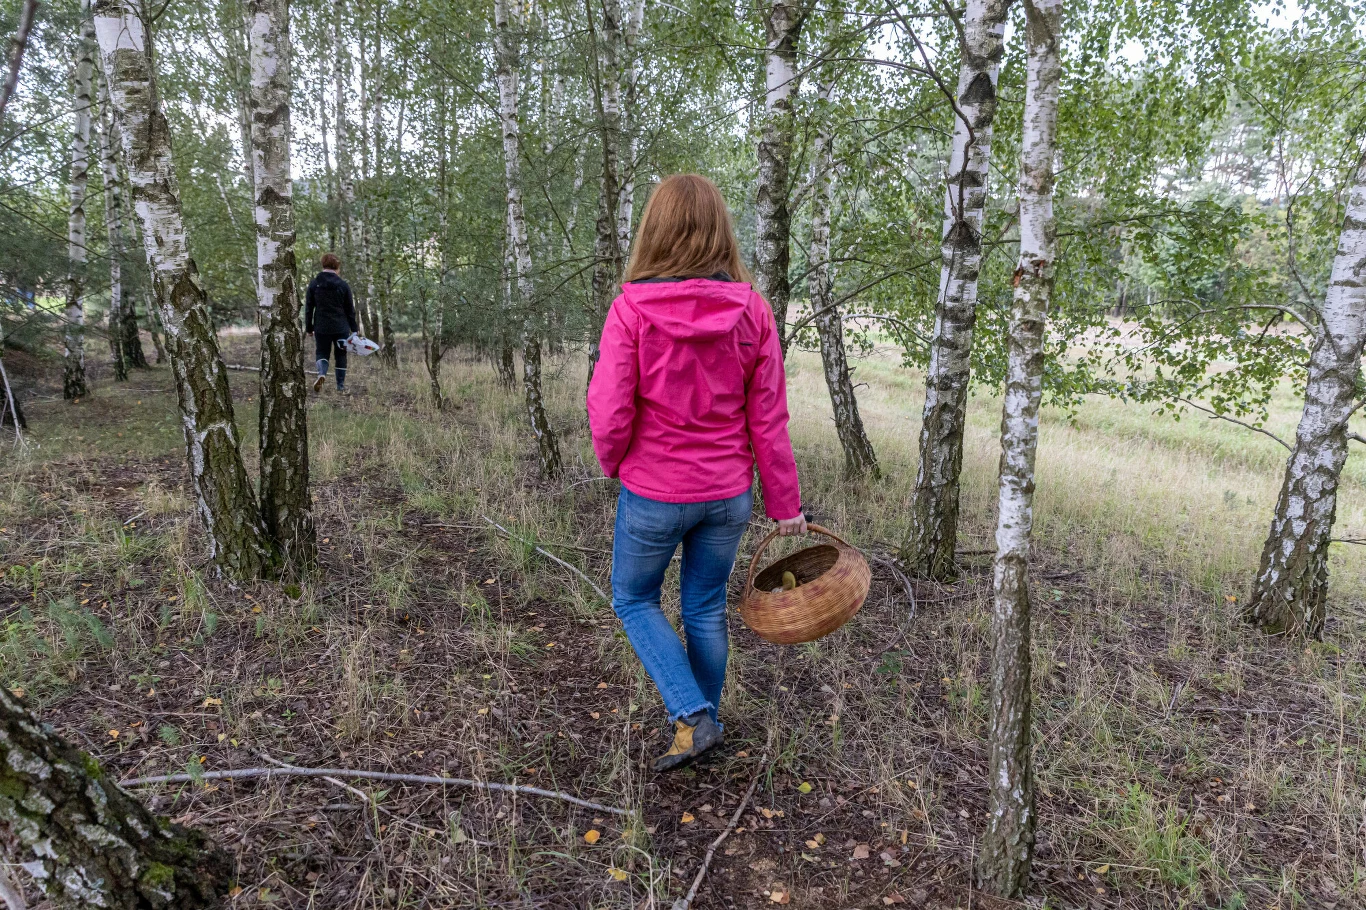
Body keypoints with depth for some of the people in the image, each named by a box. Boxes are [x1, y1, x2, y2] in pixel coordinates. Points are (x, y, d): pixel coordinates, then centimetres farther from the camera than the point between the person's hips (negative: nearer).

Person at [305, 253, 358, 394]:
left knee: (322, 352, 14)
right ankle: (341, 386, 13)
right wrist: (354, 328, 8)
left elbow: (308, 308, 2)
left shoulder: (314, 283, -1)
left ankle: (321, 373, -16)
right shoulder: (343, 285, -4)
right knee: (341, 355, 10)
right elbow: (350, 309, 0)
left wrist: (309, 327, 10)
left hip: (321, 327, 1)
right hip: (341, 328, 0)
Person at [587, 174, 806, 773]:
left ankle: (692, 718, 11)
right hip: (728, 495, 4)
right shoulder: (751, 311, -6)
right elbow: (769, 420, -4)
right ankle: (704, 719, 38)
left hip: (653, 494, -3)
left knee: (633, 600, 20)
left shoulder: (632, 309, -16)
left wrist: (614, 464, 7)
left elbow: (609, 414, -15)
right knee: (707, 610, 21)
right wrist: (784, 504, 6)